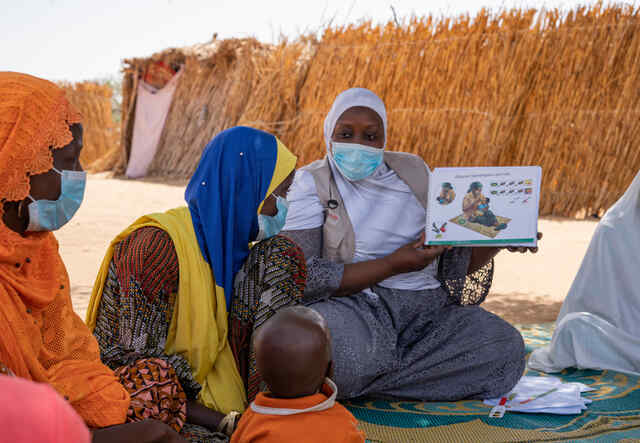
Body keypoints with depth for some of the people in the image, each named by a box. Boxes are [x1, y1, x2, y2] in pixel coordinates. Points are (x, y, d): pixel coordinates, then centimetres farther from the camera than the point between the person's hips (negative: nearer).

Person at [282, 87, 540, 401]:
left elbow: (458, 263, 17)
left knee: (506, 346, -22)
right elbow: (300, 276, -13)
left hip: (425, 306, 6)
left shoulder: (413, 171, 15)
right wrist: (392, 265, -16)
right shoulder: (312, 183, 2)